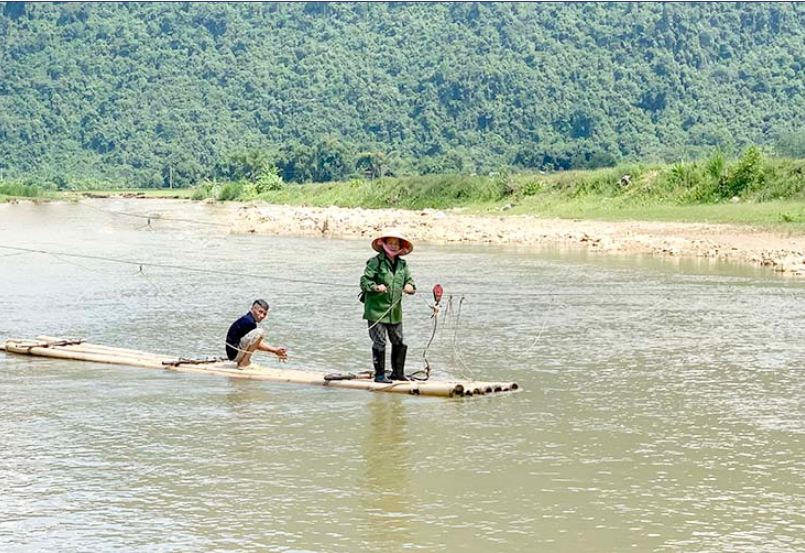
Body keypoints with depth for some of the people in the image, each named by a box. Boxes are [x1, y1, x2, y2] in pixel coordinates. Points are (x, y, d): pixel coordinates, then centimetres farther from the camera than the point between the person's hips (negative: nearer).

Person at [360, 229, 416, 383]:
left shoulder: (402, 264, 12)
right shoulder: (375, 262, -7)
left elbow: (409, 280, 14)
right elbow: (364, 281, -11)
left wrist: (410, 287, -9)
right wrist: (376, 287, -29)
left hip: (395, 311, 6)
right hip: (376, 310, -6)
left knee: (399, 343, 11)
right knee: (379, 343, -4)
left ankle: (397, 372, 25)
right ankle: (379, 374, 6)